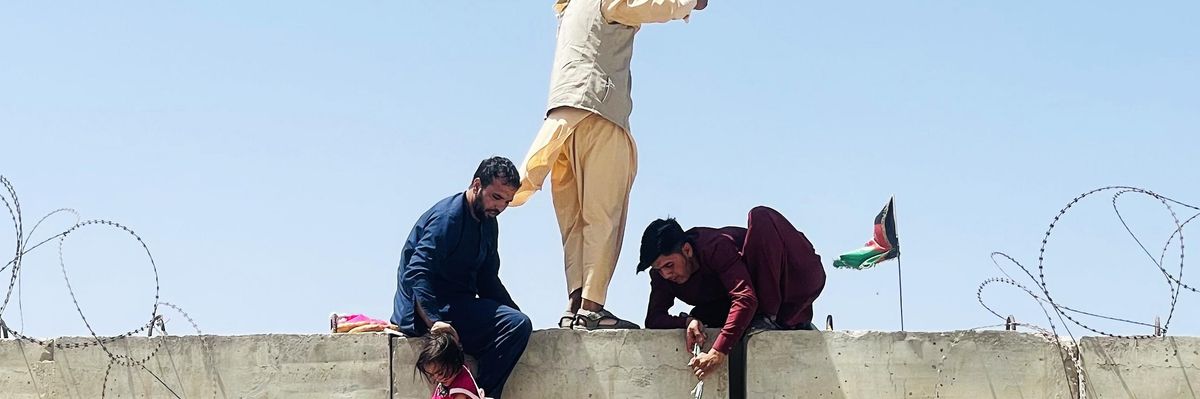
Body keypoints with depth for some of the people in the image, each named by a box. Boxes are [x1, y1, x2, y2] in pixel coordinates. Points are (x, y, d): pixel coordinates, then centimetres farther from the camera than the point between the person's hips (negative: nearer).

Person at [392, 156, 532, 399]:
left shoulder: (488, 223, 16)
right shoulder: (447, 216, -14)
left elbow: (488, 282, 17)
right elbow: (416, 273, -25)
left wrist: (515, 313, 0)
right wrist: (434, 321, -38)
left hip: (458, 304, 10)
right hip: (426, 309, -10)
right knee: (516, 324, -24)